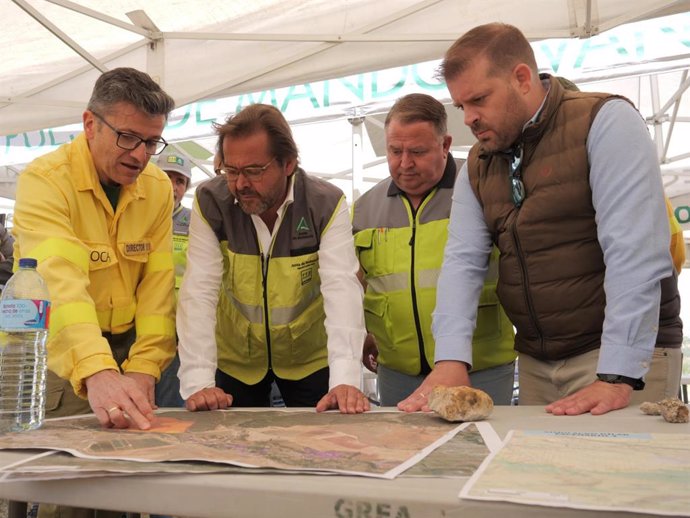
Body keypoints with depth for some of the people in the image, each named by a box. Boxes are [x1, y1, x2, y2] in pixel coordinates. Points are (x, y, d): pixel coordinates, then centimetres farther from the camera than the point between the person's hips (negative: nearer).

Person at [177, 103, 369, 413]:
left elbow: (342, 288, -28)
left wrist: (345, 379, -40)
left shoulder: (327, 205, -19)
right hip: (235, 358, 1)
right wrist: (197, 382, -31)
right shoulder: (210, 203, -17)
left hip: (309, 358, 0)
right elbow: (199, 292, -21)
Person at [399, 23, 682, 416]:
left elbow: (635, 251, -21)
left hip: (626, 353, -5)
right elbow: (463, 261, -3)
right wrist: (451, 360, -17)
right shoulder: (477, 166, 7)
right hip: (534, 362, 5)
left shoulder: (606, 121, -11)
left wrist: (617, 377, -26)